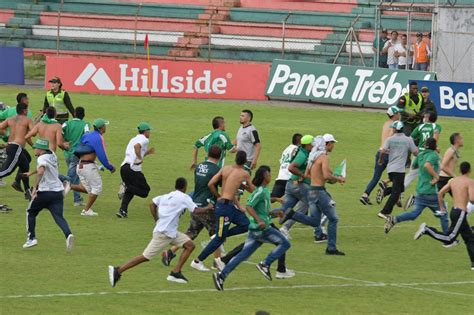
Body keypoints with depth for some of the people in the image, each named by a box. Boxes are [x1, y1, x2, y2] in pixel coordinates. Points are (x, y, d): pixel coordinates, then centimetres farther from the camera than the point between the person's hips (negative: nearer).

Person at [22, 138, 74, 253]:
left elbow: (41, 171, -30)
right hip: (58, 191, 6)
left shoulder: (41, 158, -9)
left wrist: (35, 187, -30)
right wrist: (32, 173, 48)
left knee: (31, 212, 17)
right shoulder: (52, 155, 15)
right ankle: (68, 234, -34)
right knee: (59, 216, -7)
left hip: (44, 192, -6)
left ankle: (31, 238, 14)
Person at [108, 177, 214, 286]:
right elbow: (196, 210, -11)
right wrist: (207, 208, 7)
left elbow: (152, 204, 9)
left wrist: (157, 221, 12)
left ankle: (176, 273, 6)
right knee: (146, 257, -7)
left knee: (190, 245, 9)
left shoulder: (167, 196, 14)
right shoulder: (183, 197, -7)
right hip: (163, 233, -9)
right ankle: (117, 271, -6)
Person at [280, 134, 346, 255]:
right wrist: (338, 179, -8)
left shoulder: (314, 156, 13)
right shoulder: (324, 157, -14)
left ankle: (292, 214, -5)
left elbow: (307, 175, 19)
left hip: (311, 190, 8)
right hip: (319, 191, -8)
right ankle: (331, 248, 5)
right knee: (333, 219, 3)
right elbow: (326, 175, -26)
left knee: (314, 221, 11)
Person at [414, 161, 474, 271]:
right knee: (449, 238, -10)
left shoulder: (453, 180, 12)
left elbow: (440, 193, 11)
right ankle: (427, 230, -17)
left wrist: (441, 207, 23)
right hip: (461, 212, -8)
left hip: (454, 210, 8)